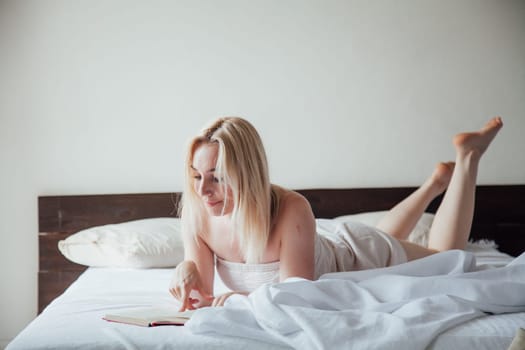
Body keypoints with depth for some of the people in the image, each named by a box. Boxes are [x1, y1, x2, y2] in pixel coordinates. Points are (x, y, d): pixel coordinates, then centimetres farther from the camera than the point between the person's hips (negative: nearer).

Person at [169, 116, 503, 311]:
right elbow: (201, 292, -21)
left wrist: (242, 299, -55)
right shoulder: (196, 212, -29)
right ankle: (437, 182, 52)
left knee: (447, 259, 25)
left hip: (357, 252, -4)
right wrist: (187, 267, -42)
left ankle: (467, 157, 34)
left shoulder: (290, 210, -44)